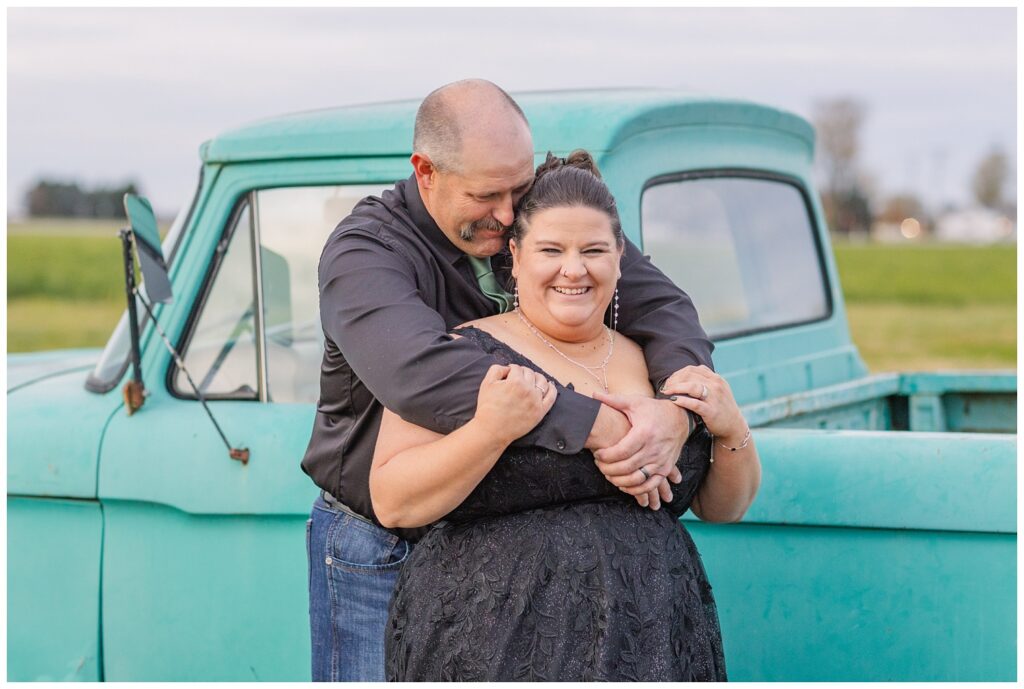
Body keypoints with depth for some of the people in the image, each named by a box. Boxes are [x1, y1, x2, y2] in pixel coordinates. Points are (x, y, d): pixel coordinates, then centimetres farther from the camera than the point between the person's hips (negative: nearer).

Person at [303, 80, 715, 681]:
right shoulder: (364, 253, -19)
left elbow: (665, 306, -9)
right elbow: (421, 371, -38)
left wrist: (676, 411, -32)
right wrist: (594, 424, -42)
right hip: (381, 554, -4)